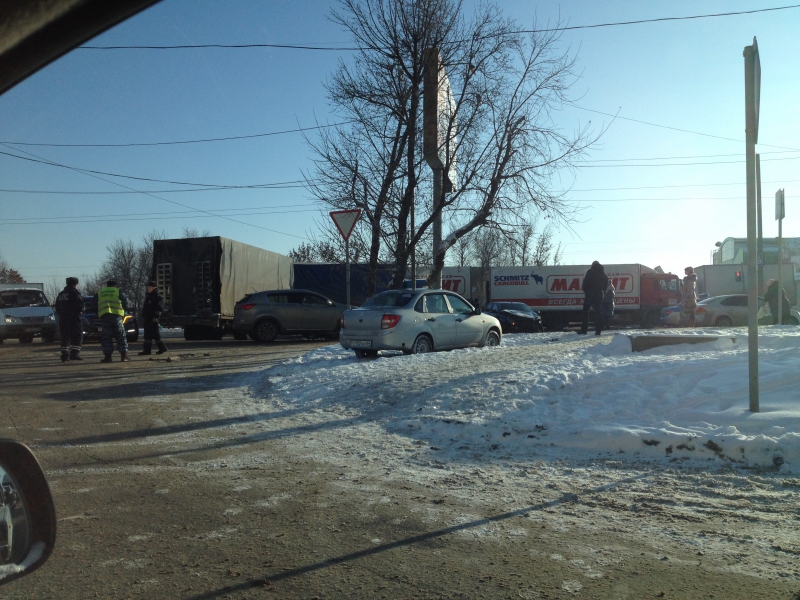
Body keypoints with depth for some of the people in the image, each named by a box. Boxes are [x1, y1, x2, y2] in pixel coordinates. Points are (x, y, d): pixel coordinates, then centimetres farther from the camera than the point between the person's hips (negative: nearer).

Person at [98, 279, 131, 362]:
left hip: (104, 316, 2)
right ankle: (124, 356, -3)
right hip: (116, 315, -2)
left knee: (107, 337, 5)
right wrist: (124, 312, 22)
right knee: (121, 336, 2)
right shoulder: (118, 291, 9)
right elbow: (125, 302, 7)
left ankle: (107, 356, 1)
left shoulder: (99, 293, 18)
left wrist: (98, 315, 25)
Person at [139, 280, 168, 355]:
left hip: (153, 319, -10)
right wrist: (143, 315, 22)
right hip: (147, 318, 10)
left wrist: (156, 317, -22)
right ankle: (147, 350, 10)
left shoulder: (157, 296, -10)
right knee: (147, 334, 8)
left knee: (155, 334, -6)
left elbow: (159, 308, -17)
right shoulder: (148, 296, 19)